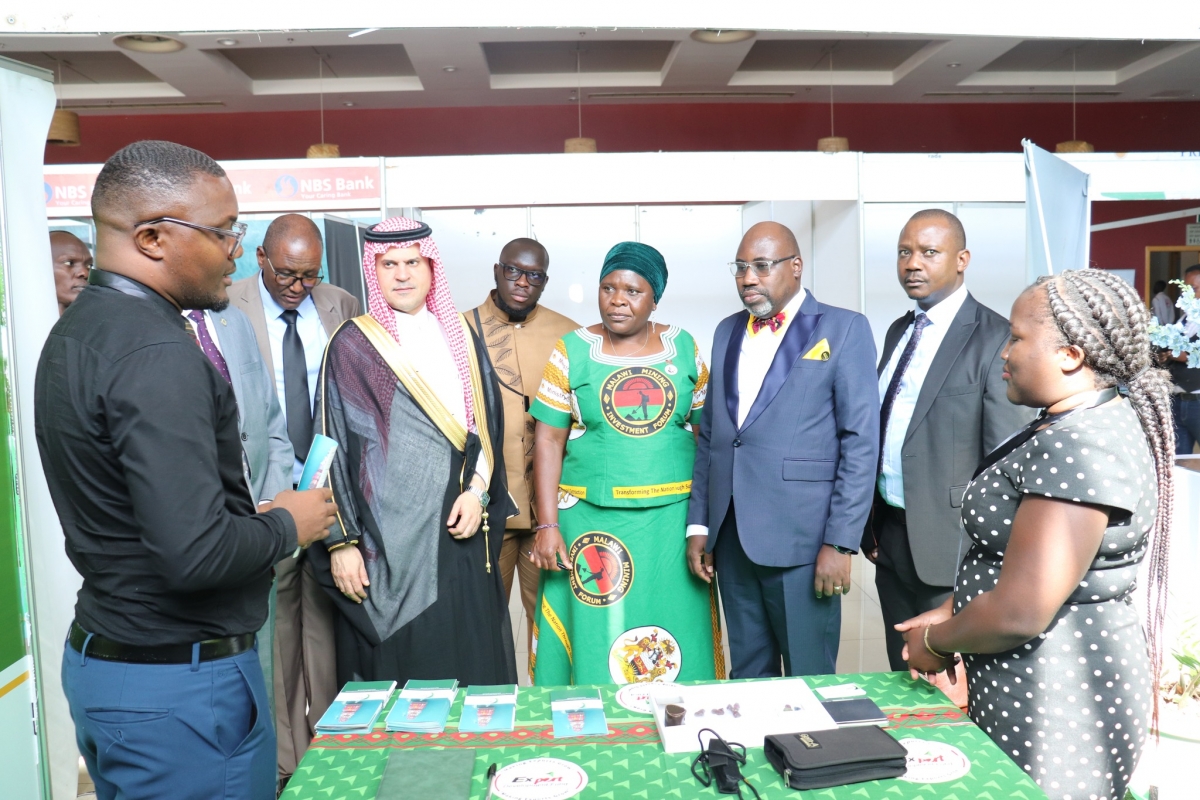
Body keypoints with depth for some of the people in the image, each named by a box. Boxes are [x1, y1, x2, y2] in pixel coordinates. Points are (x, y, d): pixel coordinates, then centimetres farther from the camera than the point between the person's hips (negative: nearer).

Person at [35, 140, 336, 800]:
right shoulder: (157, 354, -24)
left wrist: (251, 513, 9)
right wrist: (287, 524, -12)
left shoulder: (76, 331, 7)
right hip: (182, 683, -10)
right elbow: (195, 552, -29)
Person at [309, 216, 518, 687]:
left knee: (471, 661, 8)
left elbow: (490, 423, 11)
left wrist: (478, 491, -4)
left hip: (461, 532, 4)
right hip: (389, 539, -3)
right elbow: (332, 445, -3)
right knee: (398, 666, 2)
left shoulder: (462, 338, 11)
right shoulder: (352, 346, -1)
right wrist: (341, 542, -7)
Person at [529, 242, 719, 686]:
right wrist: (548, 526, -8)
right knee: (595, 637, 5)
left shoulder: (683, 347, 4)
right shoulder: (572, 350, 0)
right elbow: (548, 441, -1)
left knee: (676, 639, 8)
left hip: (672, 516, 1)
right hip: (593, 518, -1)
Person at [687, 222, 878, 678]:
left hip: (801, 539, -5)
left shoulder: (844, 329, -2)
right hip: (731, 538, 5)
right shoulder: (727, 332, 14)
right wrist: (698, 523, 10)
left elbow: (861, 442, -7)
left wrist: (841, 541, -12)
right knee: (748, 674, 15)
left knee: (809, 682, 6)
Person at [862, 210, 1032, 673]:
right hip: (889, 538, 7)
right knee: (903, 675, 19)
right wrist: (870, 523, 13)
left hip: (951, 545, -6)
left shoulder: (995, 339, -12)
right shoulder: (898, 332, 10)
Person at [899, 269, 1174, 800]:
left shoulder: (1079, 447, -25)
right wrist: (949, 614, 7)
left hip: (1057, 709, -9)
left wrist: (936, 643, -11)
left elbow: (1019, 612, -27)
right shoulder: (1074, 425, 8)